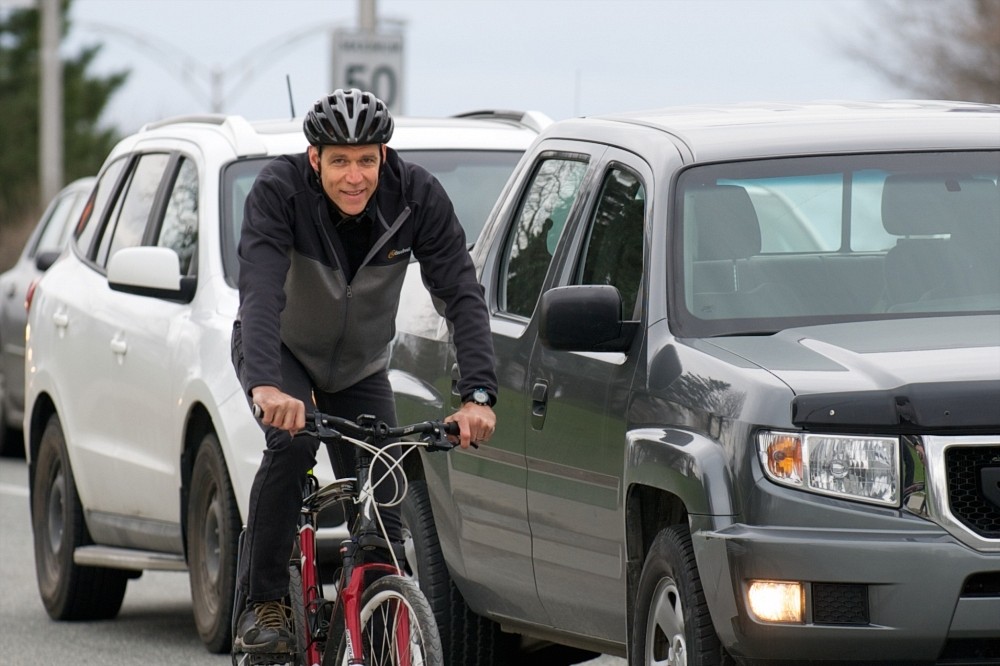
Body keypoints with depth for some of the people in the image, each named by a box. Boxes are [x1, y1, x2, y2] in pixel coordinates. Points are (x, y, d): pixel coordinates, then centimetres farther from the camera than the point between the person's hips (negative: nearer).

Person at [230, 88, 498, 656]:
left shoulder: (418, 197, -24)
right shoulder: (280, 190, -30)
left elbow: (463, 295, -27)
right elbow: (261, 290, -43)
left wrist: (478, 394, -41)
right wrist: (266, 384, -59)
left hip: (360, 367, 3)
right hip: (281, 351, -3)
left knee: (383, 510, -6)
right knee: (293, 441, -31)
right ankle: (263, 605, -19)